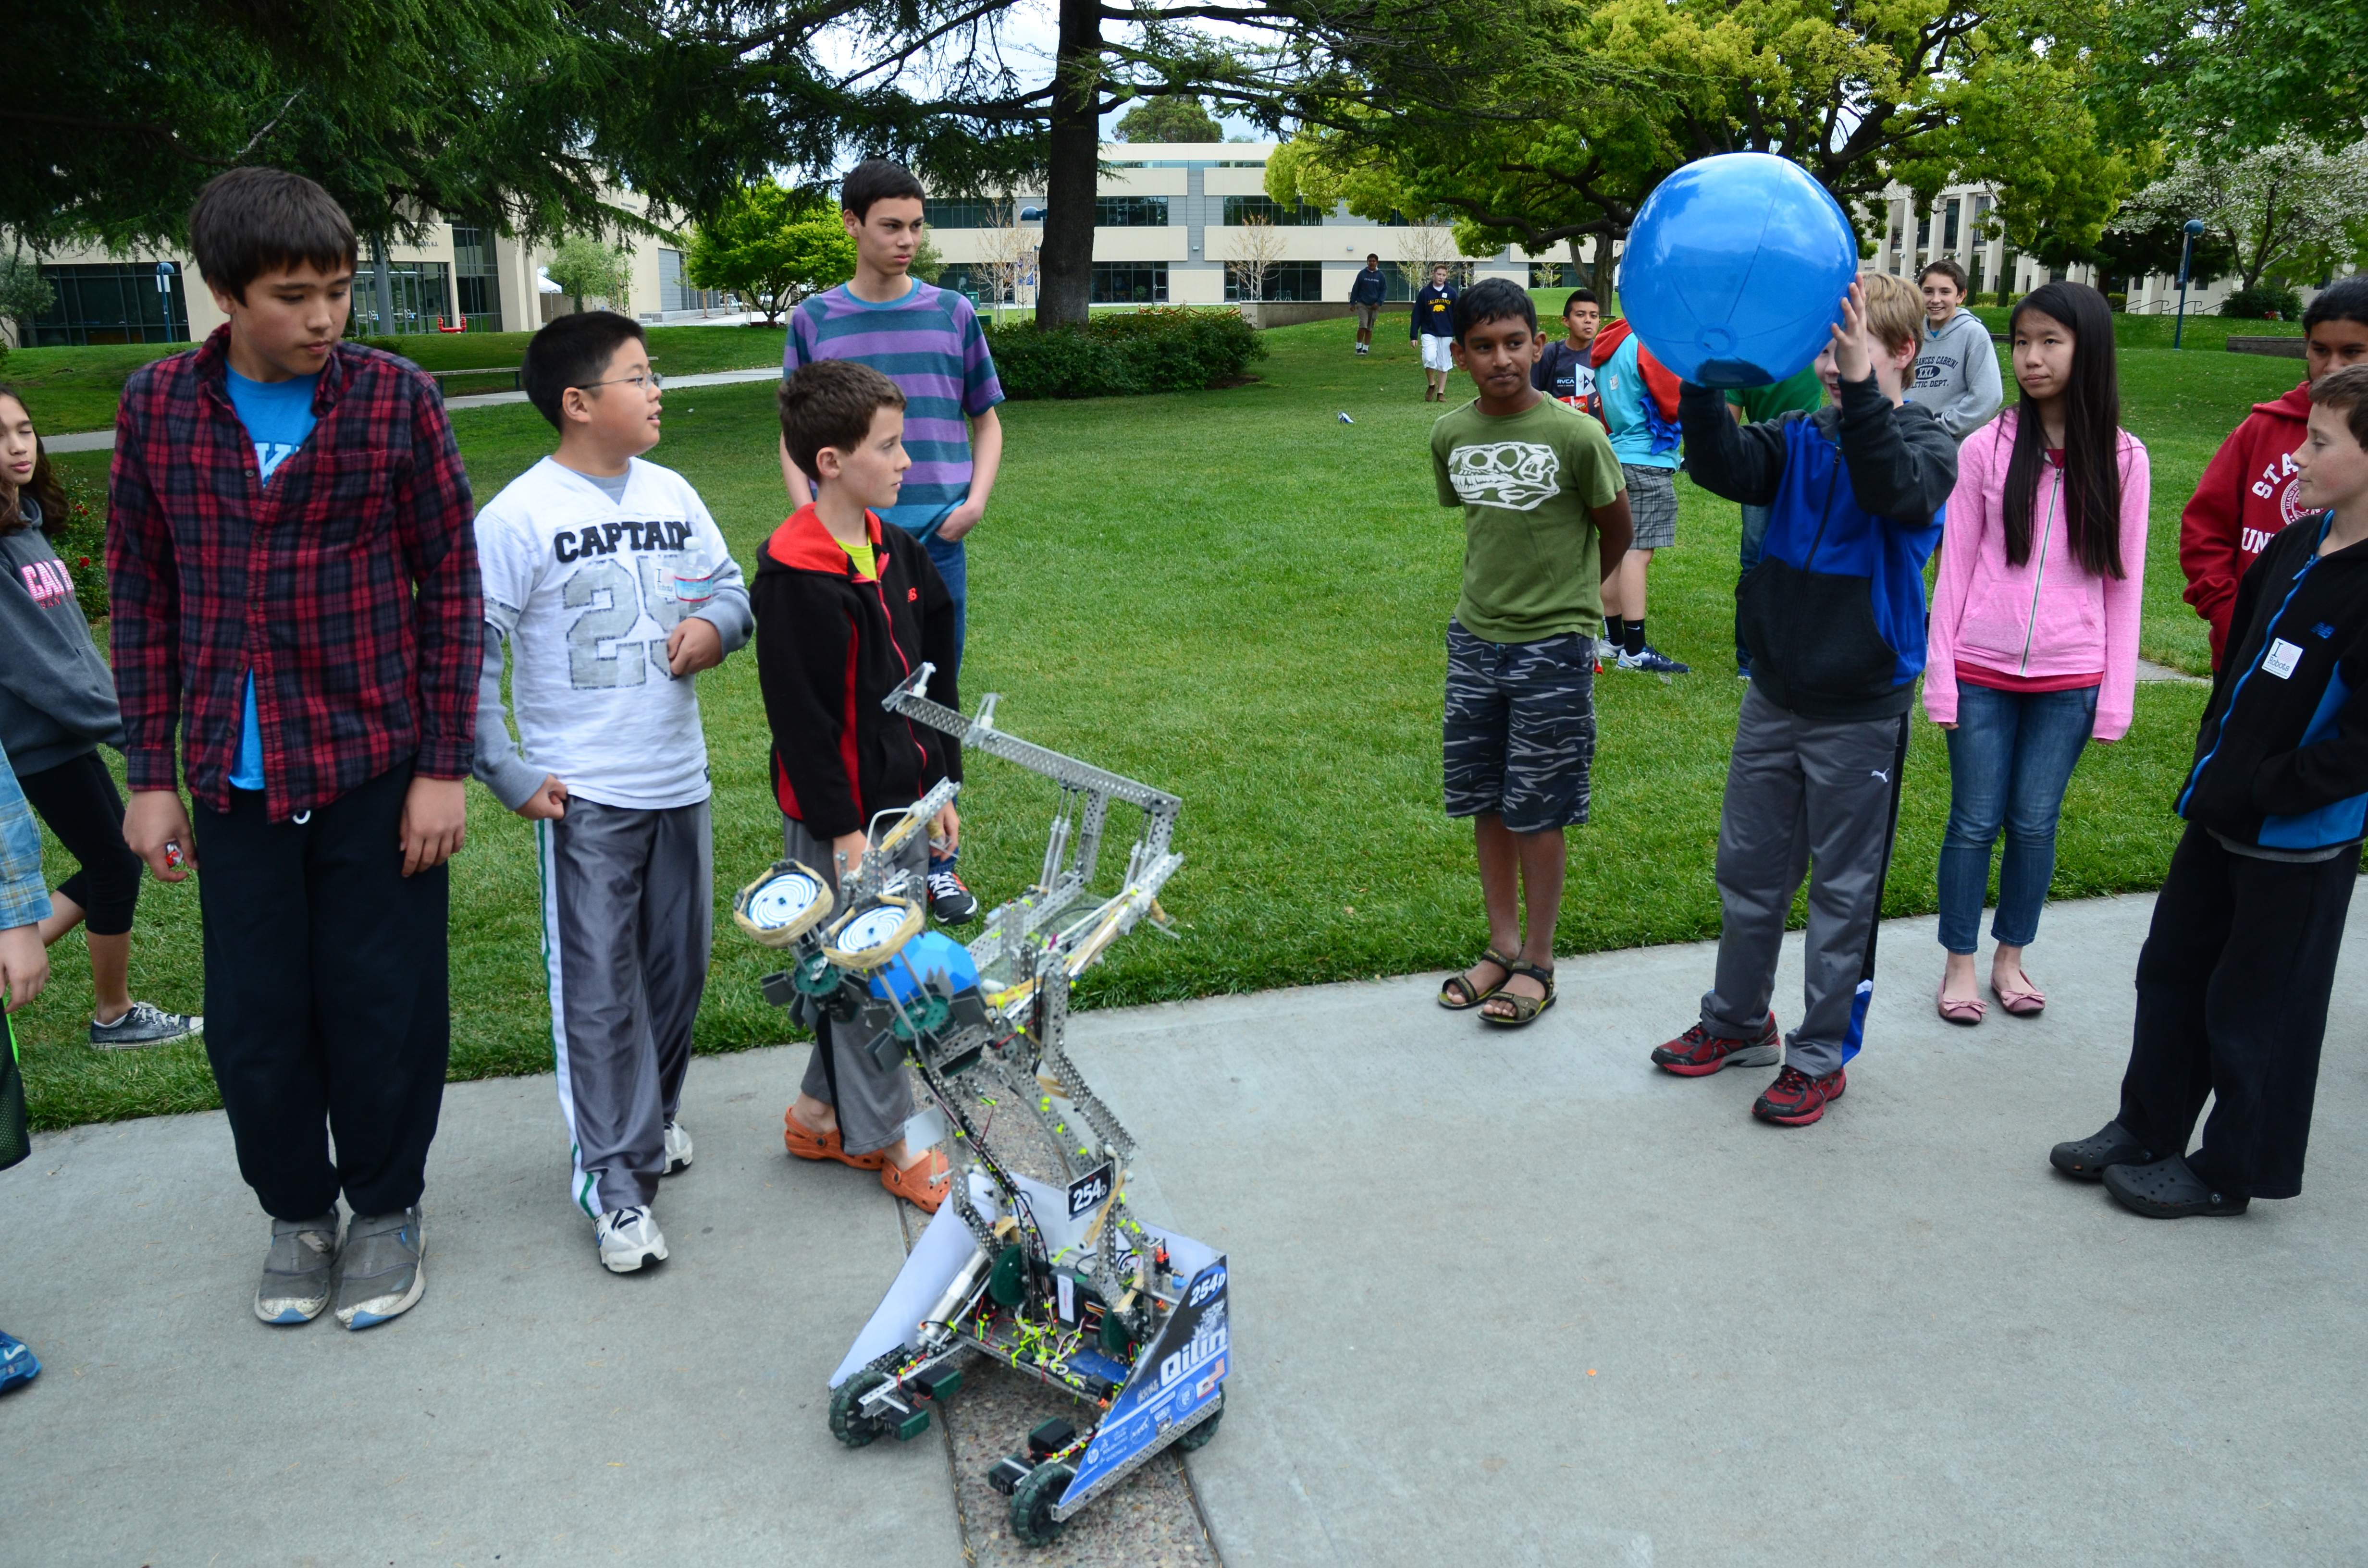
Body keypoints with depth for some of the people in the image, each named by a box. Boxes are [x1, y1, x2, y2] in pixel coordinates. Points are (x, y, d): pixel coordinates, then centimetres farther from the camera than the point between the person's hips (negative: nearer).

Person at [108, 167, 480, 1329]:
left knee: (383, 1007, 7)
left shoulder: (394, 396, -6)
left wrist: (444, 765, -6)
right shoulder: (157, 405, 1)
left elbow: (450, 582, -4)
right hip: (235, 782, 2)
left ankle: (387, 1210, 28)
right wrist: (149, 774, 5)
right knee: (253, 1019, 10)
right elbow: (143, 595, 6)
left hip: (377, 768, -2)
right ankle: (296, 1211, 32)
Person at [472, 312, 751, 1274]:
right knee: (598, 989, -1)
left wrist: (715, 624, -5)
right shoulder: (519, 517, -11)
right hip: (581, 796, -6)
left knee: (679, 966, 16)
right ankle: (614, 1180, 9)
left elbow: (731, 584, 18)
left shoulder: (672, 495, 6)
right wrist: (509, 777, -12)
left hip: (679, 782, 6)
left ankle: (651, 1117, 38)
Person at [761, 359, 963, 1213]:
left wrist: (940, 785, 14)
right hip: (842, 814, -8)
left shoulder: (893, 549, 6)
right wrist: (843, 830, -17)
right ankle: (885, 1140, 21)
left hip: (902, 797, 8)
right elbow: (800, 715, -19)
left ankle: (822, 1111, 34)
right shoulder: (796, 575, -19)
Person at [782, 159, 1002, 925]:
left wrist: (975, 501, 0)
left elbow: (987, 422, 15)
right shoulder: (815, 320, 6)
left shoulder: (953, 314, 7)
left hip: (936, 540, 1)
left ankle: (938, 857, 18)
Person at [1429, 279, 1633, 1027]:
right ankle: (1502, 945, 26)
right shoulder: (1450, 436, 0)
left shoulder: (1575, 435, -14)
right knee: (1484, 799, 11)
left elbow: (1616, 529, 0)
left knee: (1537, 808, 2)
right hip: (1475, 639, 5)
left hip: (1553, 647, -4)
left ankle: (1538, 964, 15)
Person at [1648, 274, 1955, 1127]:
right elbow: (1725, 466, -14)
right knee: (1748, 870, 15)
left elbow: (1899, 490, -31)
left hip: (1861, 712, -5)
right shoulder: (1801, 437, 3)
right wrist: (1703, 379, -29)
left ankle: (1821, 1057, 20)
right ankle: (1738, 1022, 34)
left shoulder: (1925, 444, -8)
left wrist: (1862, 387, -42)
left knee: (1843, 888, 6)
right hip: (1776, 697, 5)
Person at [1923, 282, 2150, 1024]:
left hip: (2069, 680, 1)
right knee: (1975, 821, 5)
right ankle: (1959, 962, 21)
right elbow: (1954, 568, -1)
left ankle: (2011, 957, 27)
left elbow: (2123, 582, 2)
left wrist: (2116, 697, 0)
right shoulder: (1986, 448, -3)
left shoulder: (2121, 459, -1)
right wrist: (1941, 677, -4)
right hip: (1984, 671, -1)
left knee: (2035, 822, 9)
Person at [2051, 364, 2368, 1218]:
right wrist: (2216, 750, 11)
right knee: (2172, 972, 18)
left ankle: (2231, 1171, 25)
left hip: (2297, 838, -8)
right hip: (2222, 812, 8)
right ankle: (2146, 1130, 35)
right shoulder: (2296, 545, 3)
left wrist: (2266, 790, -19)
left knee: (2255, 1010, 7)